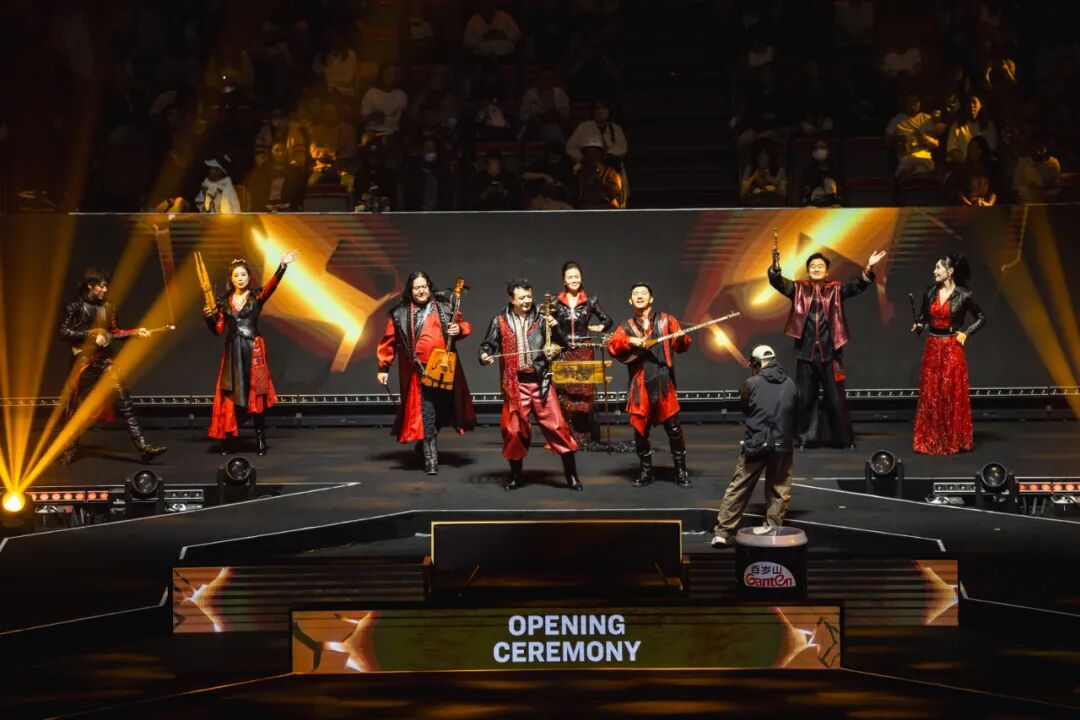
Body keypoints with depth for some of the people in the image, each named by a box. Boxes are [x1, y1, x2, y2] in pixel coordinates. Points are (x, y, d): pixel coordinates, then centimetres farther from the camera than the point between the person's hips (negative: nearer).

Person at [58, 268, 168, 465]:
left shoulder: (107, 307, 7)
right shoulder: (75, 306, -5)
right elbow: (64, 332, -9)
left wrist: (136, 332, 0)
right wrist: (91, 335, -15)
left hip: (105, 360, 3)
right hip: (83, 362, -3)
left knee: (124, 403, -7)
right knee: (77, 407, 6)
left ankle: (142, 446, -13)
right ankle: (70, 450, 22)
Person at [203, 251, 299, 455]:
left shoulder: (257, 296, 1)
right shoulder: (224, 301, 9)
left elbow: (272, 285, -19)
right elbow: (218, 330, 10)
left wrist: (283, 265, -32)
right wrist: (208, 317, -9)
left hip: (253, 350, -2)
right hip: (233, 351, 2)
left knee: (255, 395, -1)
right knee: (230, 397, 1)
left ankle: (260, 439, 4)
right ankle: (226, 440, 4)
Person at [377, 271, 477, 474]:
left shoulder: (444, 307, 6)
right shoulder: (400, 314, 1)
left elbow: (462, 325, 16)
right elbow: (388, 342, 5)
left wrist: (458, 329, -8)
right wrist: (383, 368, 3)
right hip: (420, 372, -3)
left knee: (443, 410, 11)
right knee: (427, 416, -8)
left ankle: (426, 443, 34)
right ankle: (430, 459, -3)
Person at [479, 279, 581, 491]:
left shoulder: (540, 319, 5)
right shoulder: (500, 321, 3)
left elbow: (563, 344, 4)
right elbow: (488, 344, 8)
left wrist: (555, 328, -16)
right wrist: (485, 355, -14)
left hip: (540, 381, 0)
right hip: (515, 383, 0)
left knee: (556, 425, -3)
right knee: (514, 429, 3)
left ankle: (571, 474, 4)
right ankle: (515, 475, 20)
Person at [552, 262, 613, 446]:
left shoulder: (590, 301, 3)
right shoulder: (556, 302, 4)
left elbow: (608, 321, 12)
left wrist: (598, 328, -4)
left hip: (584, 353, -1)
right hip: (564, 353, 1)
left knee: (584, 395, -1)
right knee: (564, 396, -2)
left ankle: (585, 436, 5)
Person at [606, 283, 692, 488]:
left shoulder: (666, 321, 10)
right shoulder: (626, 327, 14)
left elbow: (683, 346, 5)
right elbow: (612, 347, -1)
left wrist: (681, 338, -17)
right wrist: (629, 340, -17)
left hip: (663, 382, -2)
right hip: (640, 385, 2)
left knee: (674, 429, -4)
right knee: (640, 429, 4)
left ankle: (681, 473, 6)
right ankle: (645, 471, 20)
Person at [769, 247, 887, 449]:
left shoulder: (836, 290, 5)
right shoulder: (799, 289, 6)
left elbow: (856, 285, -8)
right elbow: (778, 282, -7)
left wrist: (868, 268, -26)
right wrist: (775, 265, -27)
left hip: (829, 352, -1)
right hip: (805, 352, 1)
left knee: (836, 398, 4)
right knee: (805, 398, 7)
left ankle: (846, 439, 12)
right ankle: (805, 438, 17)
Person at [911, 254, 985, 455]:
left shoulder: (963, 295, -6)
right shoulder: (930, 292, 5)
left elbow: (981, 317, 4)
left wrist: (966, 333, -6)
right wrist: (918, 326, -2)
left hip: (952, 348, -4)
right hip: (932, 347, 4)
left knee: (952, 394, -1)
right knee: (929, 394, 5)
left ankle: (953, 440, 10)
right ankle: (931, 440, 13)